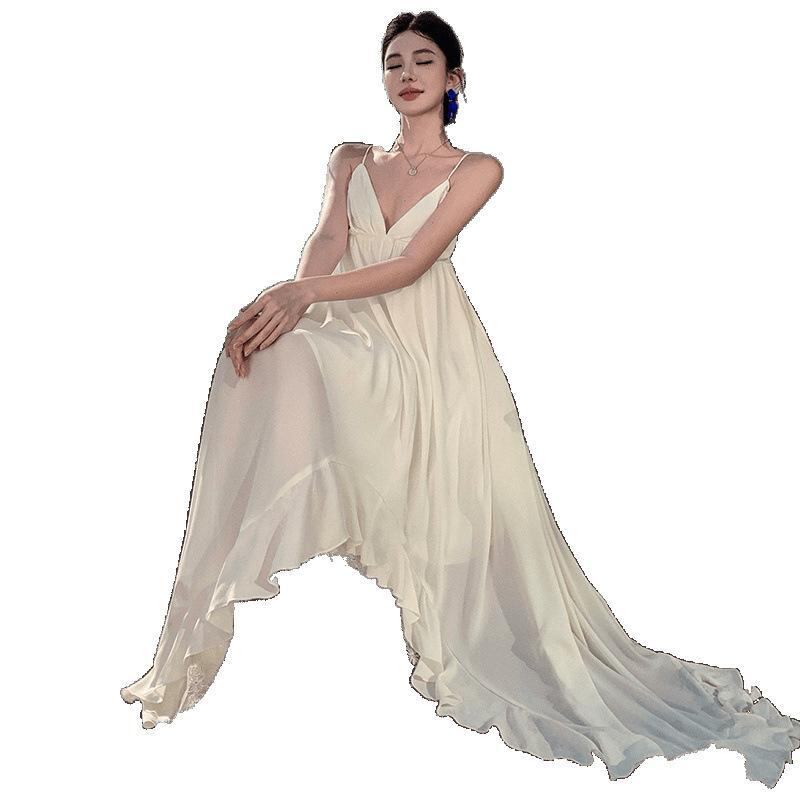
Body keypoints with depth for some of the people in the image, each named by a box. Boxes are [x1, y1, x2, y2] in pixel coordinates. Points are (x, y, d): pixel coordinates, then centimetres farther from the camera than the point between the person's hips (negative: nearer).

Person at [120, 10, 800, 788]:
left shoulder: (476, 168, 7)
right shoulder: (352, 161, 20)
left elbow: (411, 263, -8)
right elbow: (327, 243, 1)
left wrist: (307, 294, -22)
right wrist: (288, 298, -23)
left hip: (431, 349, -2)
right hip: (354, 344, 2)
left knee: (447, 513, -17)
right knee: (278, 359, -27)